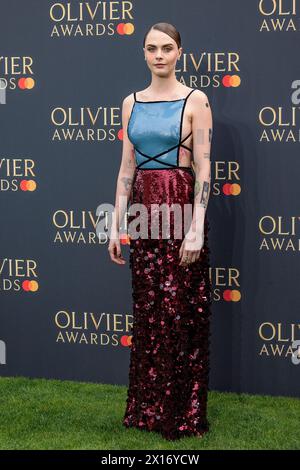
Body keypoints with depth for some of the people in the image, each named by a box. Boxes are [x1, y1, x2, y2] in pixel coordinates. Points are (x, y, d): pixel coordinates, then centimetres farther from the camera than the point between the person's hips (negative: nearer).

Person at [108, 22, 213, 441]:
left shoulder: (195, 101, -5)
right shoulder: (131, 103, 10)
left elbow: (203, 167, -10)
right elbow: (127, 166, 11)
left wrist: (197, 228, -17)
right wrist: (116, 225, 8)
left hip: (181, 207, -5)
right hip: (143, 207, 5)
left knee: (182, 311, 0)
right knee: (148, 311, 10)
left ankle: (185, 413, 10)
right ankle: (148, 407, 21)